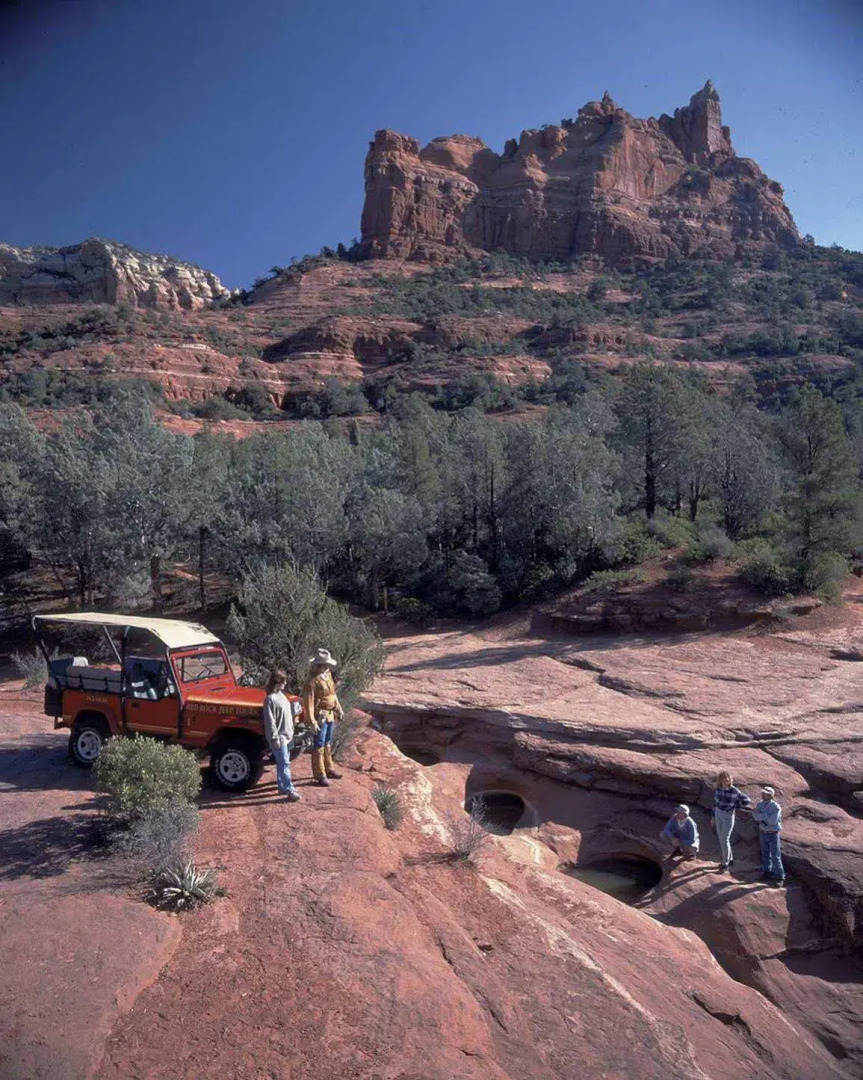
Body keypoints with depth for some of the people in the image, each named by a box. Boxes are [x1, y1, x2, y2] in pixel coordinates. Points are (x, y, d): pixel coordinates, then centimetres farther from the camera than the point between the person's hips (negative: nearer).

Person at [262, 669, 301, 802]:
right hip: (279, 737, -9)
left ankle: (283, 786, 26)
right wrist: (275, 738, -20)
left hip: (287, 735, 9)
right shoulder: (270, 699, -19)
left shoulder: (280, 695, 10)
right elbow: (270, 721, -20)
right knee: (284, 764, -8)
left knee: (282, 763, 16)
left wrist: (291, 732, 21)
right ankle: (289, 790, -6)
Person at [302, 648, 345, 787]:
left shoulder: (328, 675, 5)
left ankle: (329, 769, 34)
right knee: (319, 746, 0)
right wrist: (312, 722, -29)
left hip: (330, 715, 9)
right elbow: (308, 702, -25)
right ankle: (320, 775, 8)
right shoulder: (313, 681, -23)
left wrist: (339, 709, 19)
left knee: (328, 744, 20)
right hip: (321, 717, -9)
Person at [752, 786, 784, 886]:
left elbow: (773, 821, -31)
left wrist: (761, 815, -23)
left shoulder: (776, 807, -23)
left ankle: (780, 877, 8)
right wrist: (766, 816, -30)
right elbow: (756, 816, -15)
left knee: (776, 857, -4)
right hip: (763, 833, 5)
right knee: (765, 854, 17)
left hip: (773, 834, -5)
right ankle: (767, 871, 34)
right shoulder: (760, 804, -4)